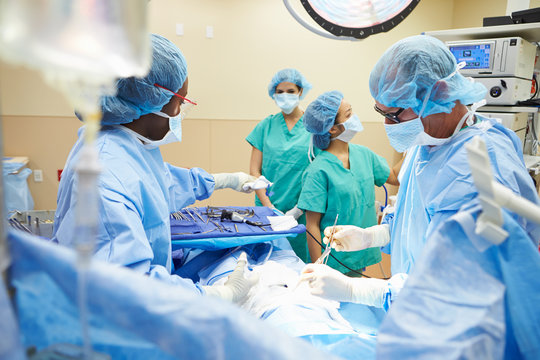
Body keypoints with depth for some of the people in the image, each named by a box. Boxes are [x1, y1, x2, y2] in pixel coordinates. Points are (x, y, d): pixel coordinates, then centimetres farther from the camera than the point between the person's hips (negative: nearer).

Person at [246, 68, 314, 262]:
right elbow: (254, 170, 3)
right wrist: (269, 208, -7)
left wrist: (298, 209, -12)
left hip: (302, 212, -1)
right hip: (268, 209, 2)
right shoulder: (266, 125, 5)